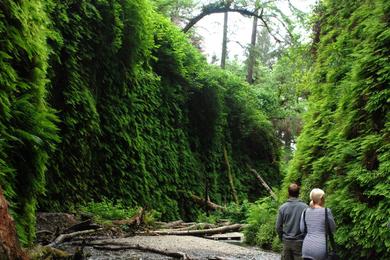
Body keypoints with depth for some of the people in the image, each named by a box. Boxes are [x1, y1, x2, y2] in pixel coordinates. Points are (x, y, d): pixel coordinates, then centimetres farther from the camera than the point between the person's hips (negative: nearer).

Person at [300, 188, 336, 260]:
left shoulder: (305, 212, 5)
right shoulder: (326, 211, -8)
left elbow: (302, 229, 7)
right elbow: (333, 229, 3)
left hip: (307, 246, 5)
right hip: (320, 248, -4)